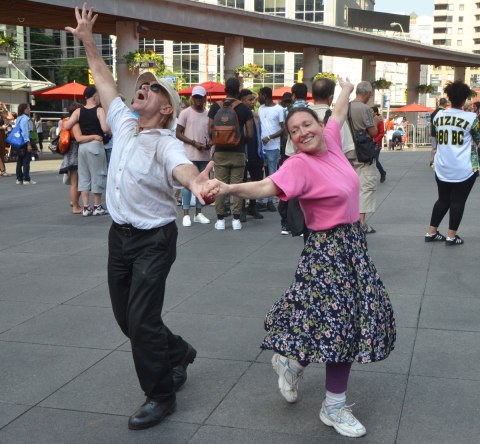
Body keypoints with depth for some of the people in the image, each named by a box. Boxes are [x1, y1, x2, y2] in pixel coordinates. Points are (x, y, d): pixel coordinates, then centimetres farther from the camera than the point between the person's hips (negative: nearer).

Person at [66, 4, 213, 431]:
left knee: (141, 320, -6)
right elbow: (105, 80, 17)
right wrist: (88, 41, 17)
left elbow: (181, 166, -43)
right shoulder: (124, 123, 3)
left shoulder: (166, 143, -19)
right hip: (120, 235, 8)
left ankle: (161, 396, 13)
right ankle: (178, 353, 40)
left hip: (153, 240, -7)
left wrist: (195, 182, -65)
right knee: (126, 317, 15)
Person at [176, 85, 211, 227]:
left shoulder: (208, 114, 9)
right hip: (190, 154, -5)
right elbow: (178, 134, -5)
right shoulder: (185, 113, -2)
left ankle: (198, 213, 17)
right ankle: (186, 215, 1)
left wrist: (210, 143, -5)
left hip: (205, 155, 5)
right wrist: (194, 143, -15)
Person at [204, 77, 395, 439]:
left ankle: (292, 360, 31)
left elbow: (338, 116, 23)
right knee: (342, 322, -5)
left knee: (356, 316, 14)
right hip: (329, 248, -9)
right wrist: (230, 188, -57)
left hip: (353, 242, 9)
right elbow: (268, 186, -38)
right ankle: (334, 407, 12)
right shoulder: (299, 165, -21)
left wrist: (346, 92, 42)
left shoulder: (331, 142, 1)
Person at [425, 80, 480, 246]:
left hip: (442, 167, 5)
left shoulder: (438, 115, 1)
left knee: (443, 199, 16)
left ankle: (431, 232, 20)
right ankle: (451, 236, 8)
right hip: (464, 169, -5)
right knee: (458, 201, 5)